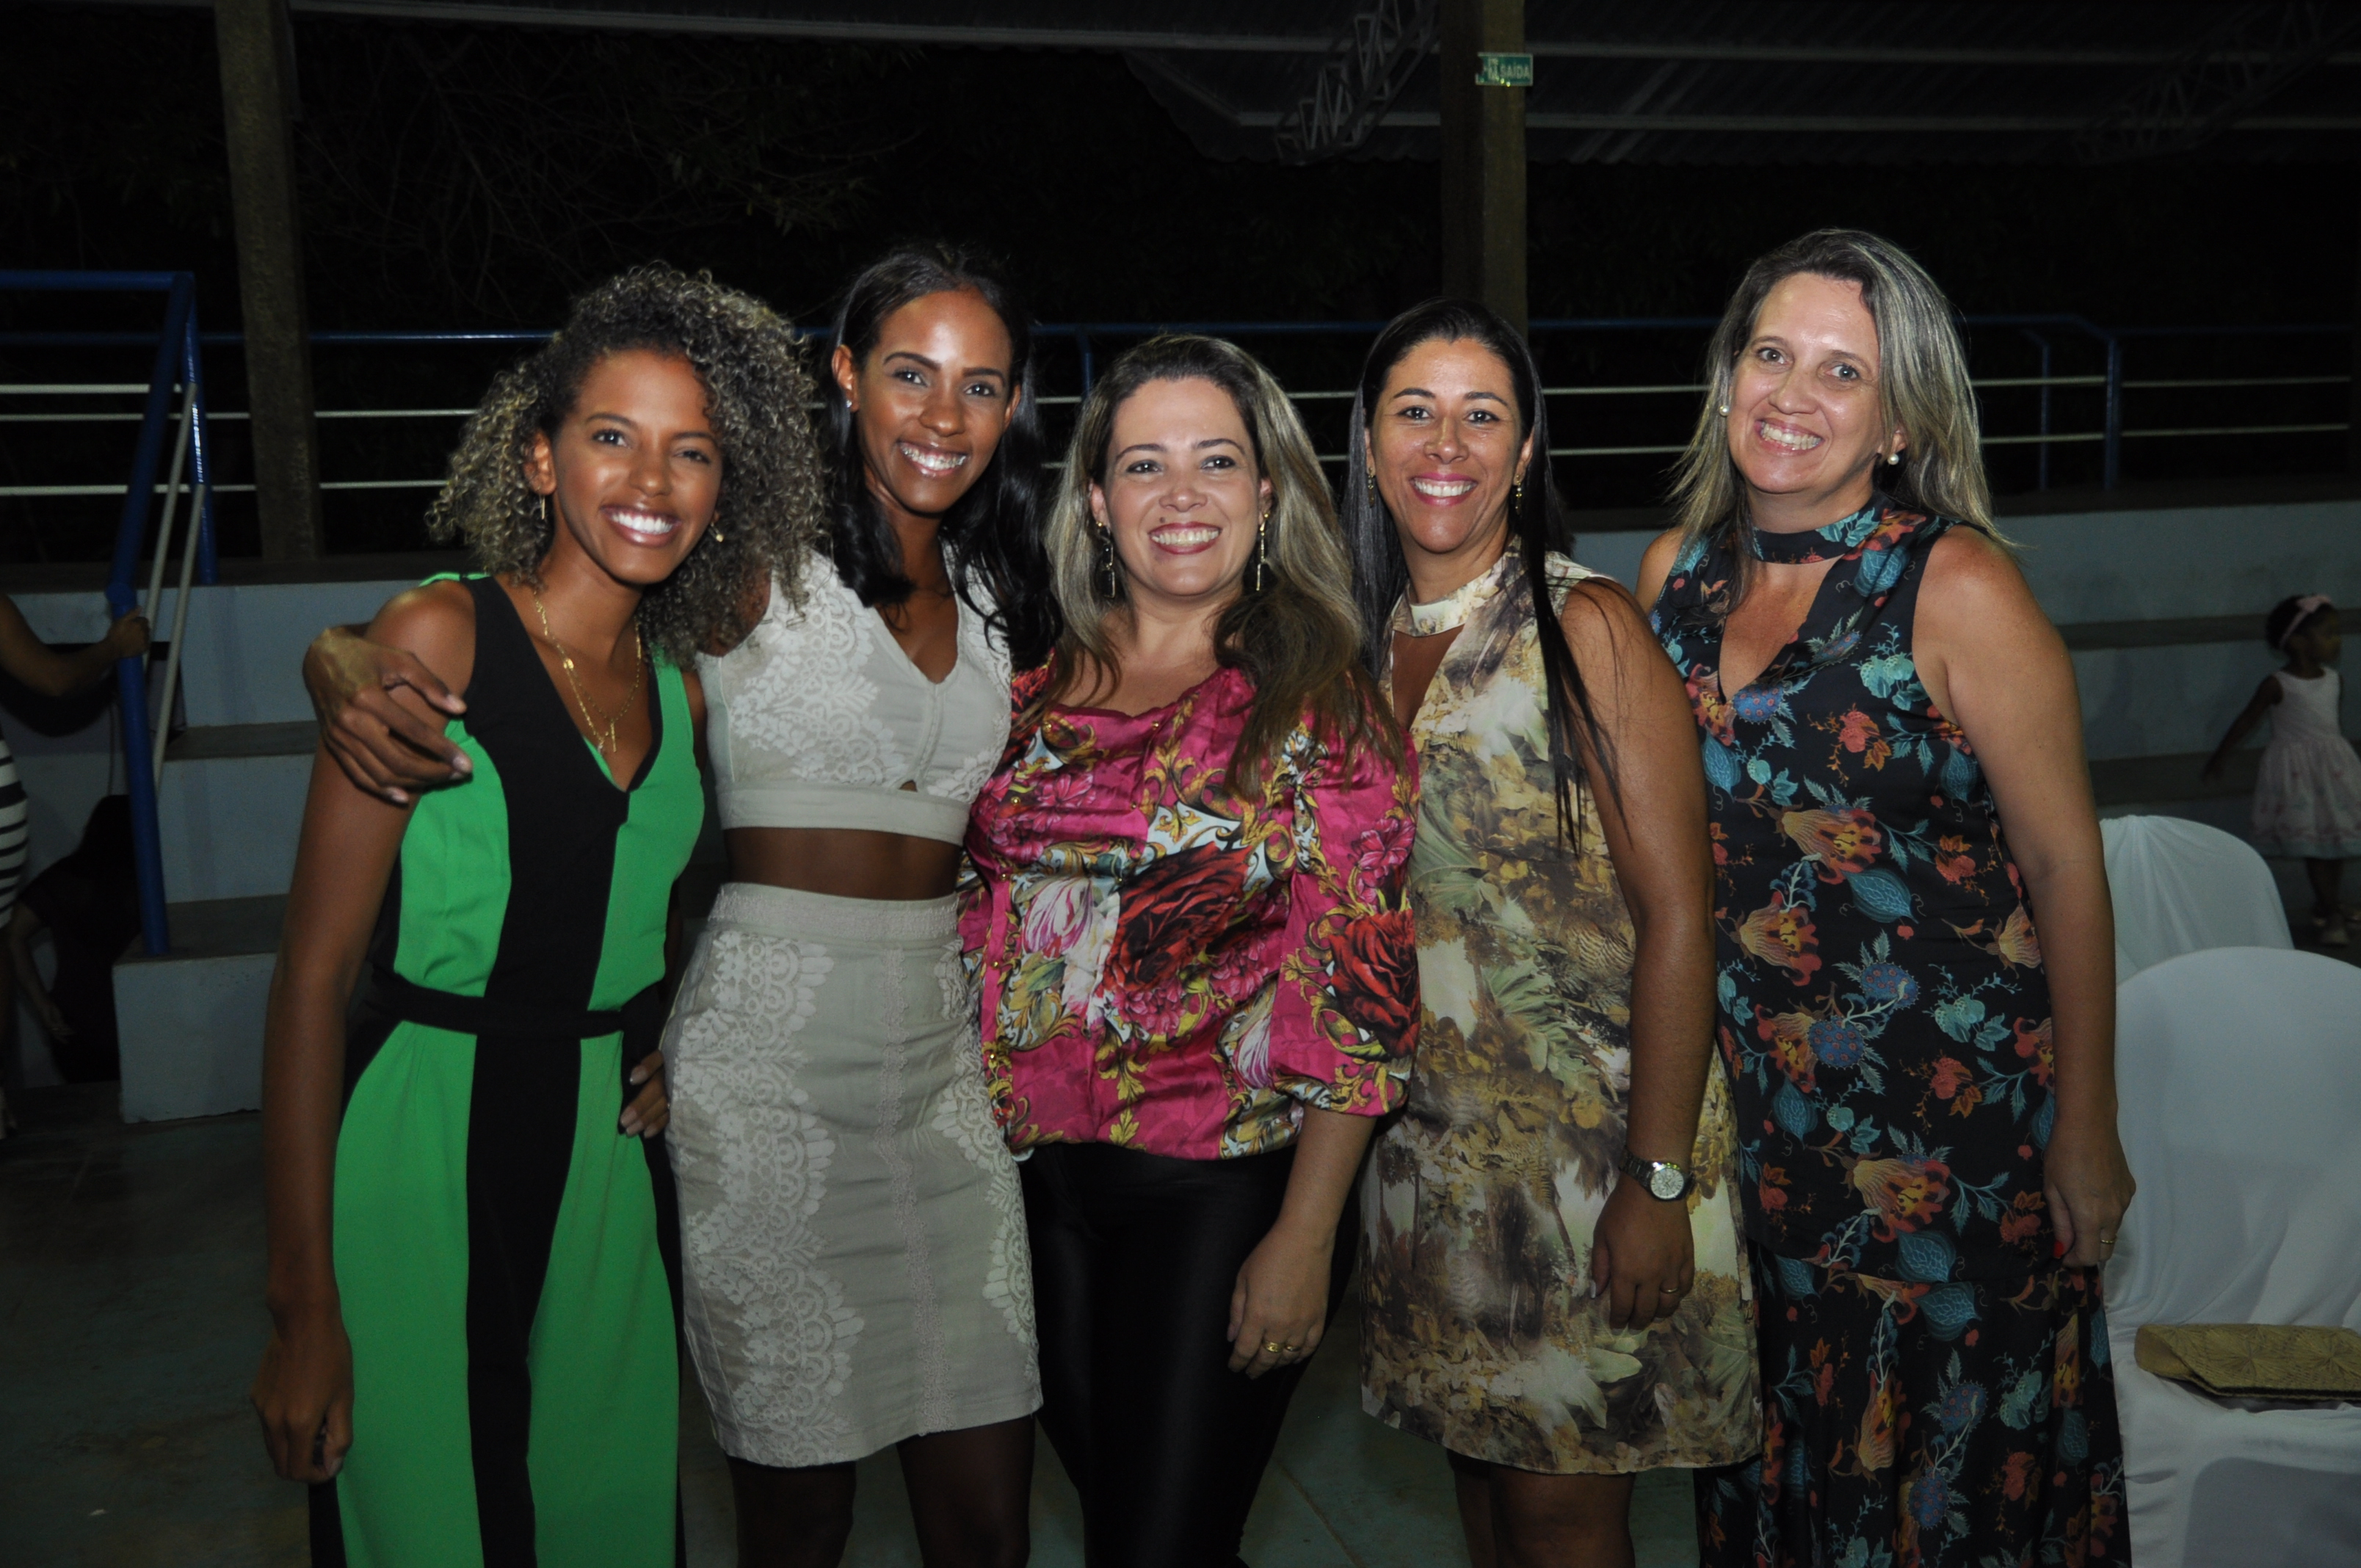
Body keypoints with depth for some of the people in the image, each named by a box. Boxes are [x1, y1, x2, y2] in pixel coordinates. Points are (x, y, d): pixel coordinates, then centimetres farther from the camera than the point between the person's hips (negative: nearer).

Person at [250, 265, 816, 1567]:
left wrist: (680, 1049, 2)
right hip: (428, 1145, -5)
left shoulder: (683, 680, 5)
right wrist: (303, 1302, -15)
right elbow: (315, 969, -14)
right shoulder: (438, 638, -12)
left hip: (612, 1151, 6)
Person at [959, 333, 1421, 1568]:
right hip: (1039, 1181, 5)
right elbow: (984, 919, 11)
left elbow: (1359, 992, -11)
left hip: (1224, 1187, -4)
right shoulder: (1040, 693, 3)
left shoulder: (1319, 707, -9)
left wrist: (1306, 1238, -14)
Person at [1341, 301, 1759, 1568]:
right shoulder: (1367, 638, 6)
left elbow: (1677, 912, -15)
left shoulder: (1585, 627, -12)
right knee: (1478, 1466, 16)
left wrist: (1660, 1180, -17)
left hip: (1592, 1134, -5)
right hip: (1430, 1141, 5)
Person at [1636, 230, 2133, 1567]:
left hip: (1953, 1107, -4)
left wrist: (2087, 1128, -7)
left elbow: (2066, 863, -10)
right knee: (1776, 1455, 20)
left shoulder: (1955, 586, -14)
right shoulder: (1678, 572, 1)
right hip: (1748, 1101, 5)